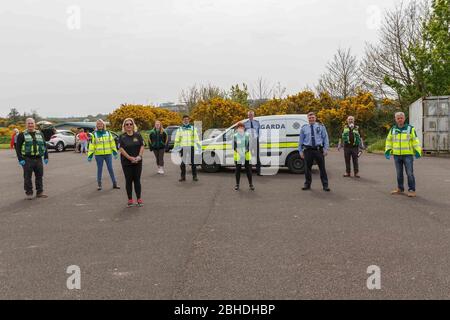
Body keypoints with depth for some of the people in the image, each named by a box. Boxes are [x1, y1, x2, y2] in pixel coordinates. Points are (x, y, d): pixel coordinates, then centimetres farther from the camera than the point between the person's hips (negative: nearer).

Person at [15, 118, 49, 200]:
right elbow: (18, 148, -3)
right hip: (27, 159, -3)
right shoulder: (22, 135, 1)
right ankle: (29, 193, 10)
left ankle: (40, 192, 17)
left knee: (39, 176, 7)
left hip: (38, 159, 3)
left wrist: (46, 157, 8)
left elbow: (44, 145, 16)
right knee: (27, 177, 1)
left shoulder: (40, 134, 13)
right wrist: (20, 159, -11)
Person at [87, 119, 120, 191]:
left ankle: (114, 183, 13)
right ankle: (99, 184, 16)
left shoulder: (108, 133, 6)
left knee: (110, 169, 5)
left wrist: (115, 152, 3)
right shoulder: (94, 134, 1)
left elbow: (112, 142, 8)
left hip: (108, 154, 1)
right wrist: (90, 155, -5)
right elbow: (92, 145, -1)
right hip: (98, 155, -1)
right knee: (99, 169, 6)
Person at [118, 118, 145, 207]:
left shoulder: (138, 135, 3)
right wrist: (130, 158, -16)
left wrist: (139, 156, -14)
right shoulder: (122, 137, -1)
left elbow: (142, 146, 1)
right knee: (128, 181, 5)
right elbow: (121, 149, -7)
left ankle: (139, 199, 13)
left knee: (137, 180, 5)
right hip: (126, 163, -1)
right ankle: (130, 200, 14)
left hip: (138, 162, 1)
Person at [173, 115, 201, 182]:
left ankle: (194, 176, 9)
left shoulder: (193, 128, 8)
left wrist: (199, 147, -3)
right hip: (183, 148, 1)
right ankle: (183, 177, 10)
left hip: (191, 147, -1)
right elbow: (177, 139, 12)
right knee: (182, 163, 2)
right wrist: (175, 148, 5)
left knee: (193, 162, 0)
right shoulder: (179, 129, 11)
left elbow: (196, 138, 5)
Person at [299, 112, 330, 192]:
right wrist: (301, 151, 6)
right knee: (307, 168, 7)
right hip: (308, 150, 1)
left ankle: (325, 185, 9)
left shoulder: (321, 127, 7)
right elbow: (301, 140, 11)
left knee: (322, 167, 2)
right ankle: (307, 184, 21)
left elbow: (325, 138, 4)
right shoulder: (304, 128, 9)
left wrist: (326, 149, -4)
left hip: (319, 150, -1)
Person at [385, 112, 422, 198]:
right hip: (397, 155, 4)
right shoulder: (393, 130, 9)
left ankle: (412, 190, 0)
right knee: (399, 173, 11)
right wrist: (387, 151, 6)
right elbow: (389, 140, 16)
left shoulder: (410, 128, 0)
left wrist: (417, 151, -10)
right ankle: (400, 189, 22)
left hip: (408, 155, -4)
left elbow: (415, 140, -2)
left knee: (410, 173, -5)